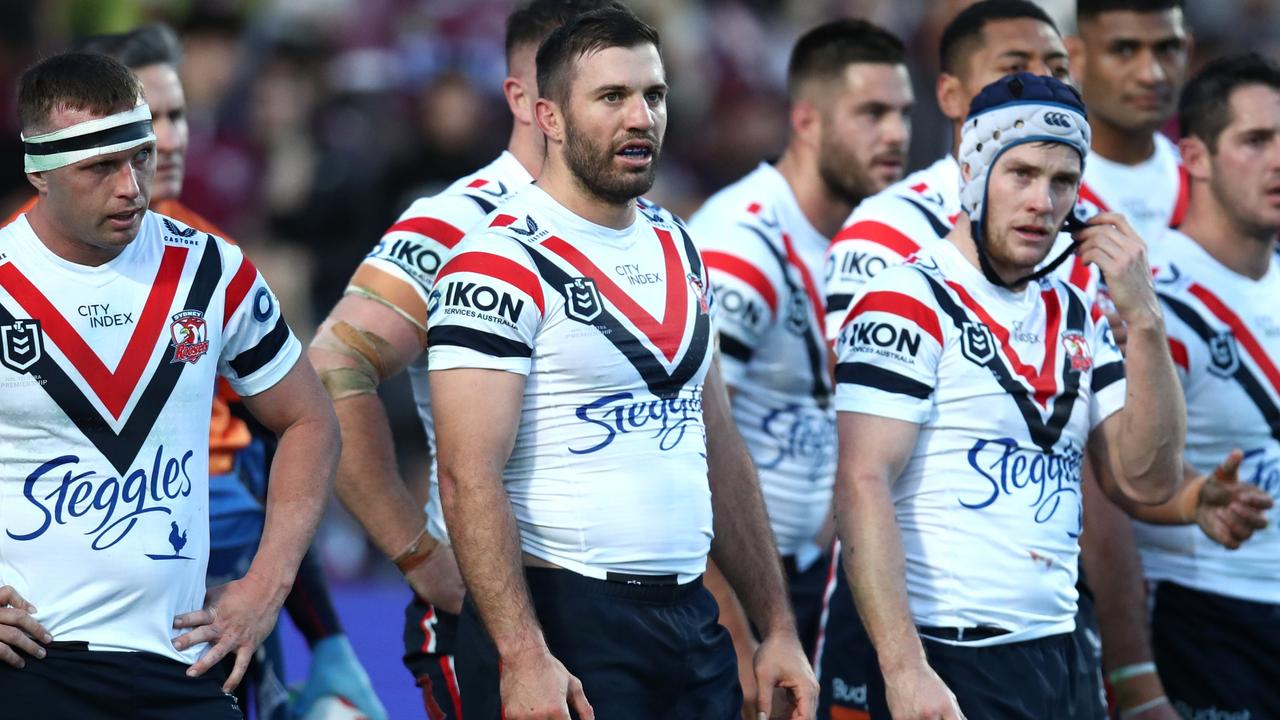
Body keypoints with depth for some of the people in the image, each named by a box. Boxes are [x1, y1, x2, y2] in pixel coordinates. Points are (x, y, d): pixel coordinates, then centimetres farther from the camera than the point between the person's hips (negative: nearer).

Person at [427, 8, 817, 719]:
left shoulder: (676, 247, 13)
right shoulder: (504, 263, -11)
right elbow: (469, 476, -18)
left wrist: (777, 628, 13)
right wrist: (523, 657, -26)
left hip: (691, 619, 7)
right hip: (563, 627, -7)